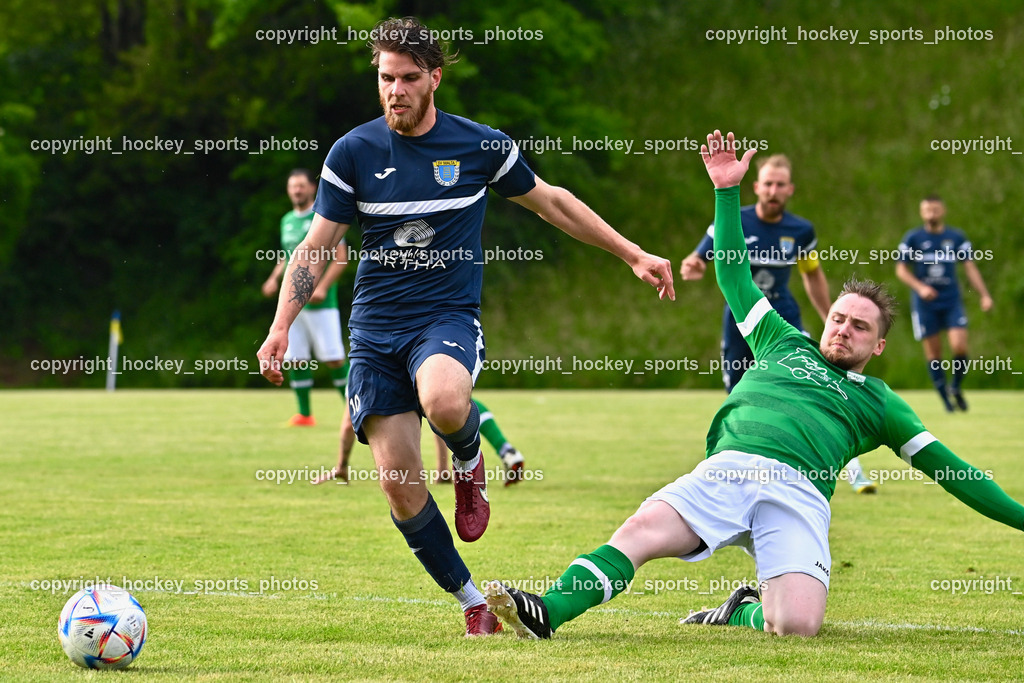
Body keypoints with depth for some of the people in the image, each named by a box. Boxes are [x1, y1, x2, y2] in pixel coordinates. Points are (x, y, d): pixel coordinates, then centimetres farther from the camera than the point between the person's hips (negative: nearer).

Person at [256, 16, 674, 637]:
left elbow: (551, 202, 14)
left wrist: (635, 255, 15)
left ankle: (470, 459, 0)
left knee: (444, 402, -37)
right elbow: (316, 248, 4)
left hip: (449, 317, -2)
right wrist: (281, 328, -10)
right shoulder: (353, 153, 1)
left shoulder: (480, 145, 0)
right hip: (375, 329, 2)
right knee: (400, 487, -7)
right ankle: (472, 602, 12)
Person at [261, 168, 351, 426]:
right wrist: (275, 278, 10)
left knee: (334, 359, -6)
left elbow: (341, 257, -9)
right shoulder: (287, 221, 15)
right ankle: (304, 414, 10)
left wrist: (323, 287, -18)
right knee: (296, 360, 3)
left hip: (320, 302, -6)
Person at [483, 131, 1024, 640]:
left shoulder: (878, 402, 27)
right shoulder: (785, 344, 32)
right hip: (727, 469, 1)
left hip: (798, 493, -1)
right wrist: (727, 191, 30)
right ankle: (547, 612, -43)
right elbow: (733, 275, 35)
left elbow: (946, 468, 26)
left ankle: (743, 612, 5)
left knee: (798, 625, -28)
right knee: (642, 529, -30)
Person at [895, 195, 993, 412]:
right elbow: (901, 270, 2)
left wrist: (984, 295, -4)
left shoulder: (956, 237, 5)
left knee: (959, 347, -14)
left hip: (952, 302, 1)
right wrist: (920, 287, -15)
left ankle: (956, 388, 11)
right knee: (933, 353, -1)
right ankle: (945, 398, 10)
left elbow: (970, 267, 6)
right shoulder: (912, 238, 1)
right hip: (925, 304, -1)